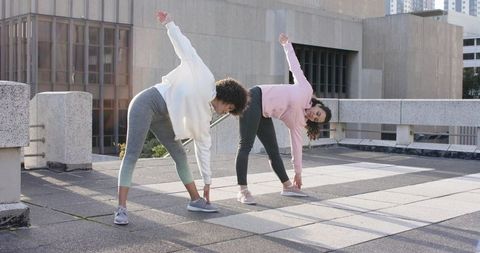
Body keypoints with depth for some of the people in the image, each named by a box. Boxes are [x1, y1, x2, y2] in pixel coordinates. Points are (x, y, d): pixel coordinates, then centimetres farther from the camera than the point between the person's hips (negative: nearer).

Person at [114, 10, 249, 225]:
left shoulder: (204, 115, 10)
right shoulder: (205, 79, -9)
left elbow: (203, 147, 15)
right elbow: (185, 48, -9)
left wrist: (207, 181, 16)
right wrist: (169, 24, -17)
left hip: (162, 117, 9)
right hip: (146, 104, -9)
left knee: (180, 154, 9)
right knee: (132, 155, -14)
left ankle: (195, 199, 20)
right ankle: (121, 208, -16)